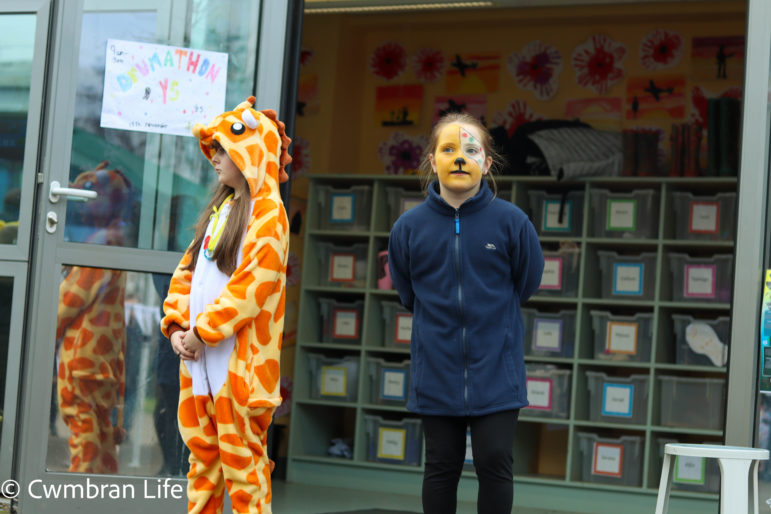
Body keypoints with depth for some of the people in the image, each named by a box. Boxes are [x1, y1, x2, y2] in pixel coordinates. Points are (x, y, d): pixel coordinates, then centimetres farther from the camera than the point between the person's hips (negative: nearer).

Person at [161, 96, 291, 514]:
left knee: (241, 455, -5)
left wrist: (204, 331, -17)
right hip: (198, 356, 8)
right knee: (202, 452, 12)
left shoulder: (267, 213, -9)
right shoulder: (219, 208, 17)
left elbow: (252, 283, -18)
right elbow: (188, 269, 17)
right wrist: (177, 324, 3)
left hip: (238, 359, -8)